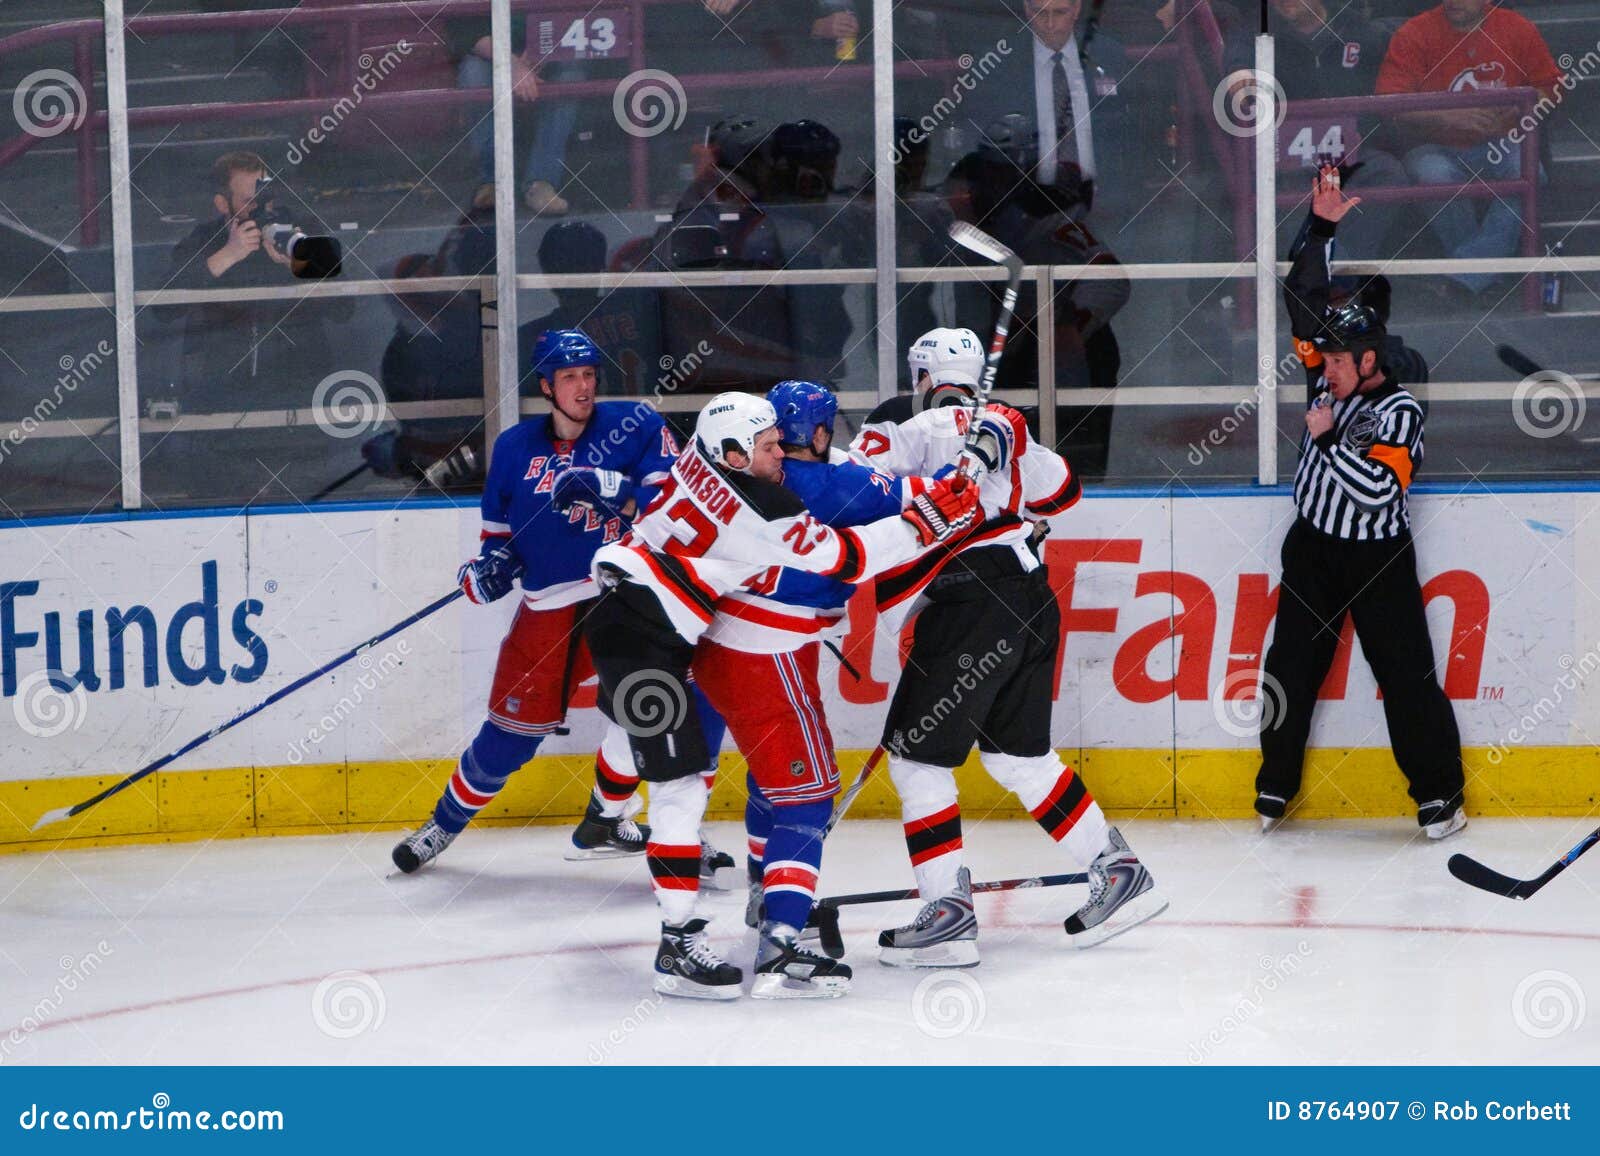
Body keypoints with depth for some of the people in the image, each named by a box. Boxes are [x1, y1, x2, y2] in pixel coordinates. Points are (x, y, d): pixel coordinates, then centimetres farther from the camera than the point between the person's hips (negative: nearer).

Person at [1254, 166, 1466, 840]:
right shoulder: (1331, 373, 0)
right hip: (1313, 548, 6)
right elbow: (1303, 295, 2)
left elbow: (1378, 489, -29)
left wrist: (1329, 437, -24)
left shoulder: (1399, 414, -18)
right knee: (1292, 665, 6)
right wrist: (1320, 230, -7)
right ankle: (1277, 784, 15)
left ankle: (1438, 794, 2)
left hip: (1377, 559, -6)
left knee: (1406, 674, -4)